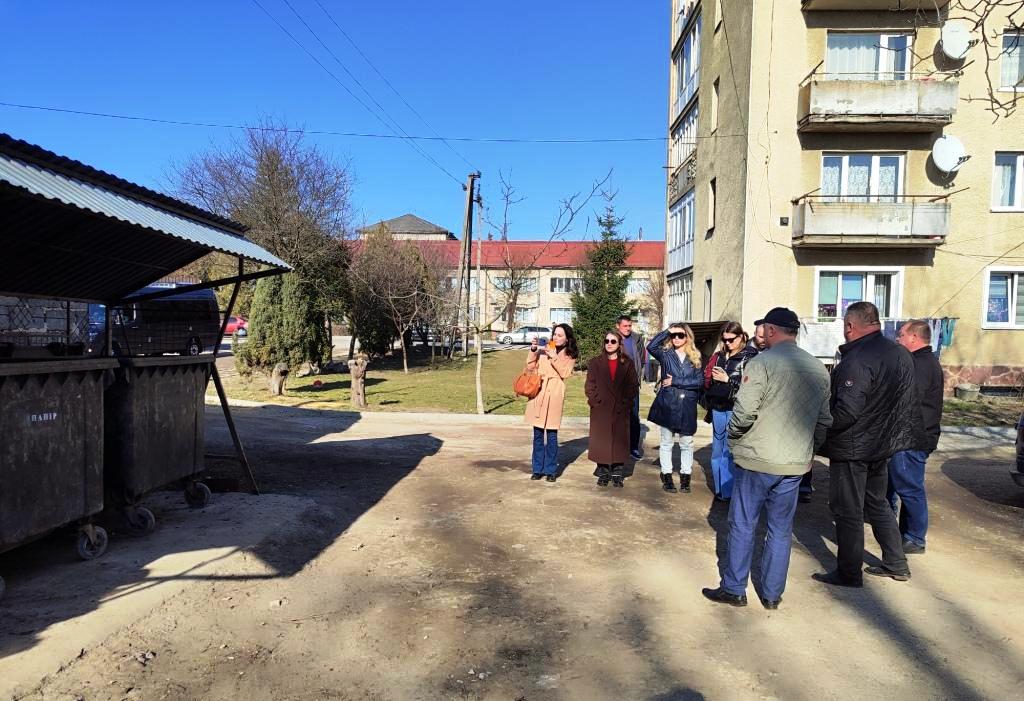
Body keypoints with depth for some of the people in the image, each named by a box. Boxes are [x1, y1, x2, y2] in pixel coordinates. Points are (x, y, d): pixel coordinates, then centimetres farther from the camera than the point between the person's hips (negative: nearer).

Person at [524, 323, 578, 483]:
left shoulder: (570, 356, 7)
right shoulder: (544, 350, 12)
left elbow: (564, 373, -8)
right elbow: (530, 366, 6)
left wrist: (554, 357, -15)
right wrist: (533, 349, -5)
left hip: (554, 394, -2)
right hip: (538, 392, 3)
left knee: (552, 434, -2)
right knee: (538, 434, 6)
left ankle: (551, 470, 10)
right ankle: (538, 469, 16)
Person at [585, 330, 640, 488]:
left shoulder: (627, 363, 7)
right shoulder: (595, 363, 7)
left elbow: (633, 386, 4)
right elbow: (590, 385, 3)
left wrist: (625, 401, -6)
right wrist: (595, 401, -8)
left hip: (621, 410, 0)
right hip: (600, 410, 0)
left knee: (619, 441, 3)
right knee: (601, 441, 1)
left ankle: (617, 474, 12)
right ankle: (603, 473, 10)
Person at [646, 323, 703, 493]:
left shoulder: (695, 357, 5)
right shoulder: (666, 354, 3)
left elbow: (700, 381, -4)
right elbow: (651, 346, -18)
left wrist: (675, 382, -9)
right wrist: (667, 331, -12)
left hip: (687, 406, 1)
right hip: (667, 405, -1)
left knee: (687, 443, 8)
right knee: (667, 442, 8)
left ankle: (685, 477, 19)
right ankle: (666, 476, 16)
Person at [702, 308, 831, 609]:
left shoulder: (762, 362, -14)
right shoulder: (818, 369, 6)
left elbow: (745, 411, -19)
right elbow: (824, 420, 10)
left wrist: (733, 436, -1)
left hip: (757, 459, -5)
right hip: (795, 463, 5)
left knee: (742, 526, 7)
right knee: (781, 530, 14)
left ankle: (734, 589, 17)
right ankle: (772, 594, 22)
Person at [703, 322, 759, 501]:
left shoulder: (750, 357, -6)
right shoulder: (720, 355, 13)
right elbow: (707, 376, 19)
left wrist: (728, 379, -15)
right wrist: (711, 377, -2)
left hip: (735, 409, -6)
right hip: (718, 407, 7)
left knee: (731, 450, -4)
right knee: (718, 449, 13)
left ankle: (729, 491, 5)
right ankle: (720, 489, 24)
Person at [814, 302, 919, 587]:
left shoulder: (857, 361, -24)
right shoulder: (901, 354, 4)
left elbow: (846, 412, -30)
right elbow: (909, 402, 13)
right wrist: (903, 431, 21)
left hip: (852, 448, -9)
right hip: (883, 444, 9)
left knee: (847, 511, 4)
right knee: (878, 503, 22)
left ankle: (849, 573, 14)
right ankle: (896, 564, 31)